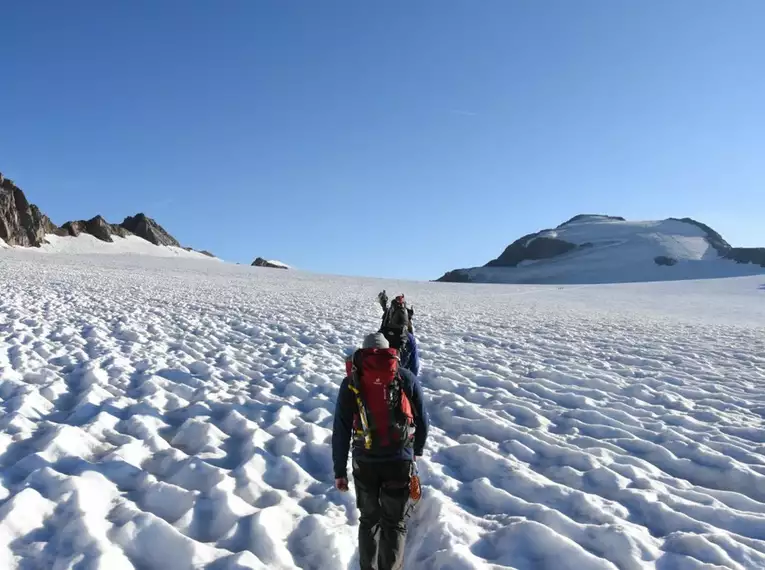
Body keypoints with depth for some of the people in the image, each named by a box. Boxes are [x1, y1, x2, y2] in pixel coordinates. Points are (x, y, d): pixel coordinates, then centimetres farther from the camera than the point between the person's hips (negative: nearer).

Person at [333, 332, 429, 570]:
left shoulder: (351, 381, 1)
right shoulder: (407, 378, 1)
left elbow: (341, 431, 0)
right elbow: (422, 421, 7)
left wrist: (340, 471, 6)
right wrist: (417, 450, 25)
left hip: (365, 462, 1)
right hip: (399, 460, -1)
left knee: (369, 519, 21)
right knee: (395, 523, 15)